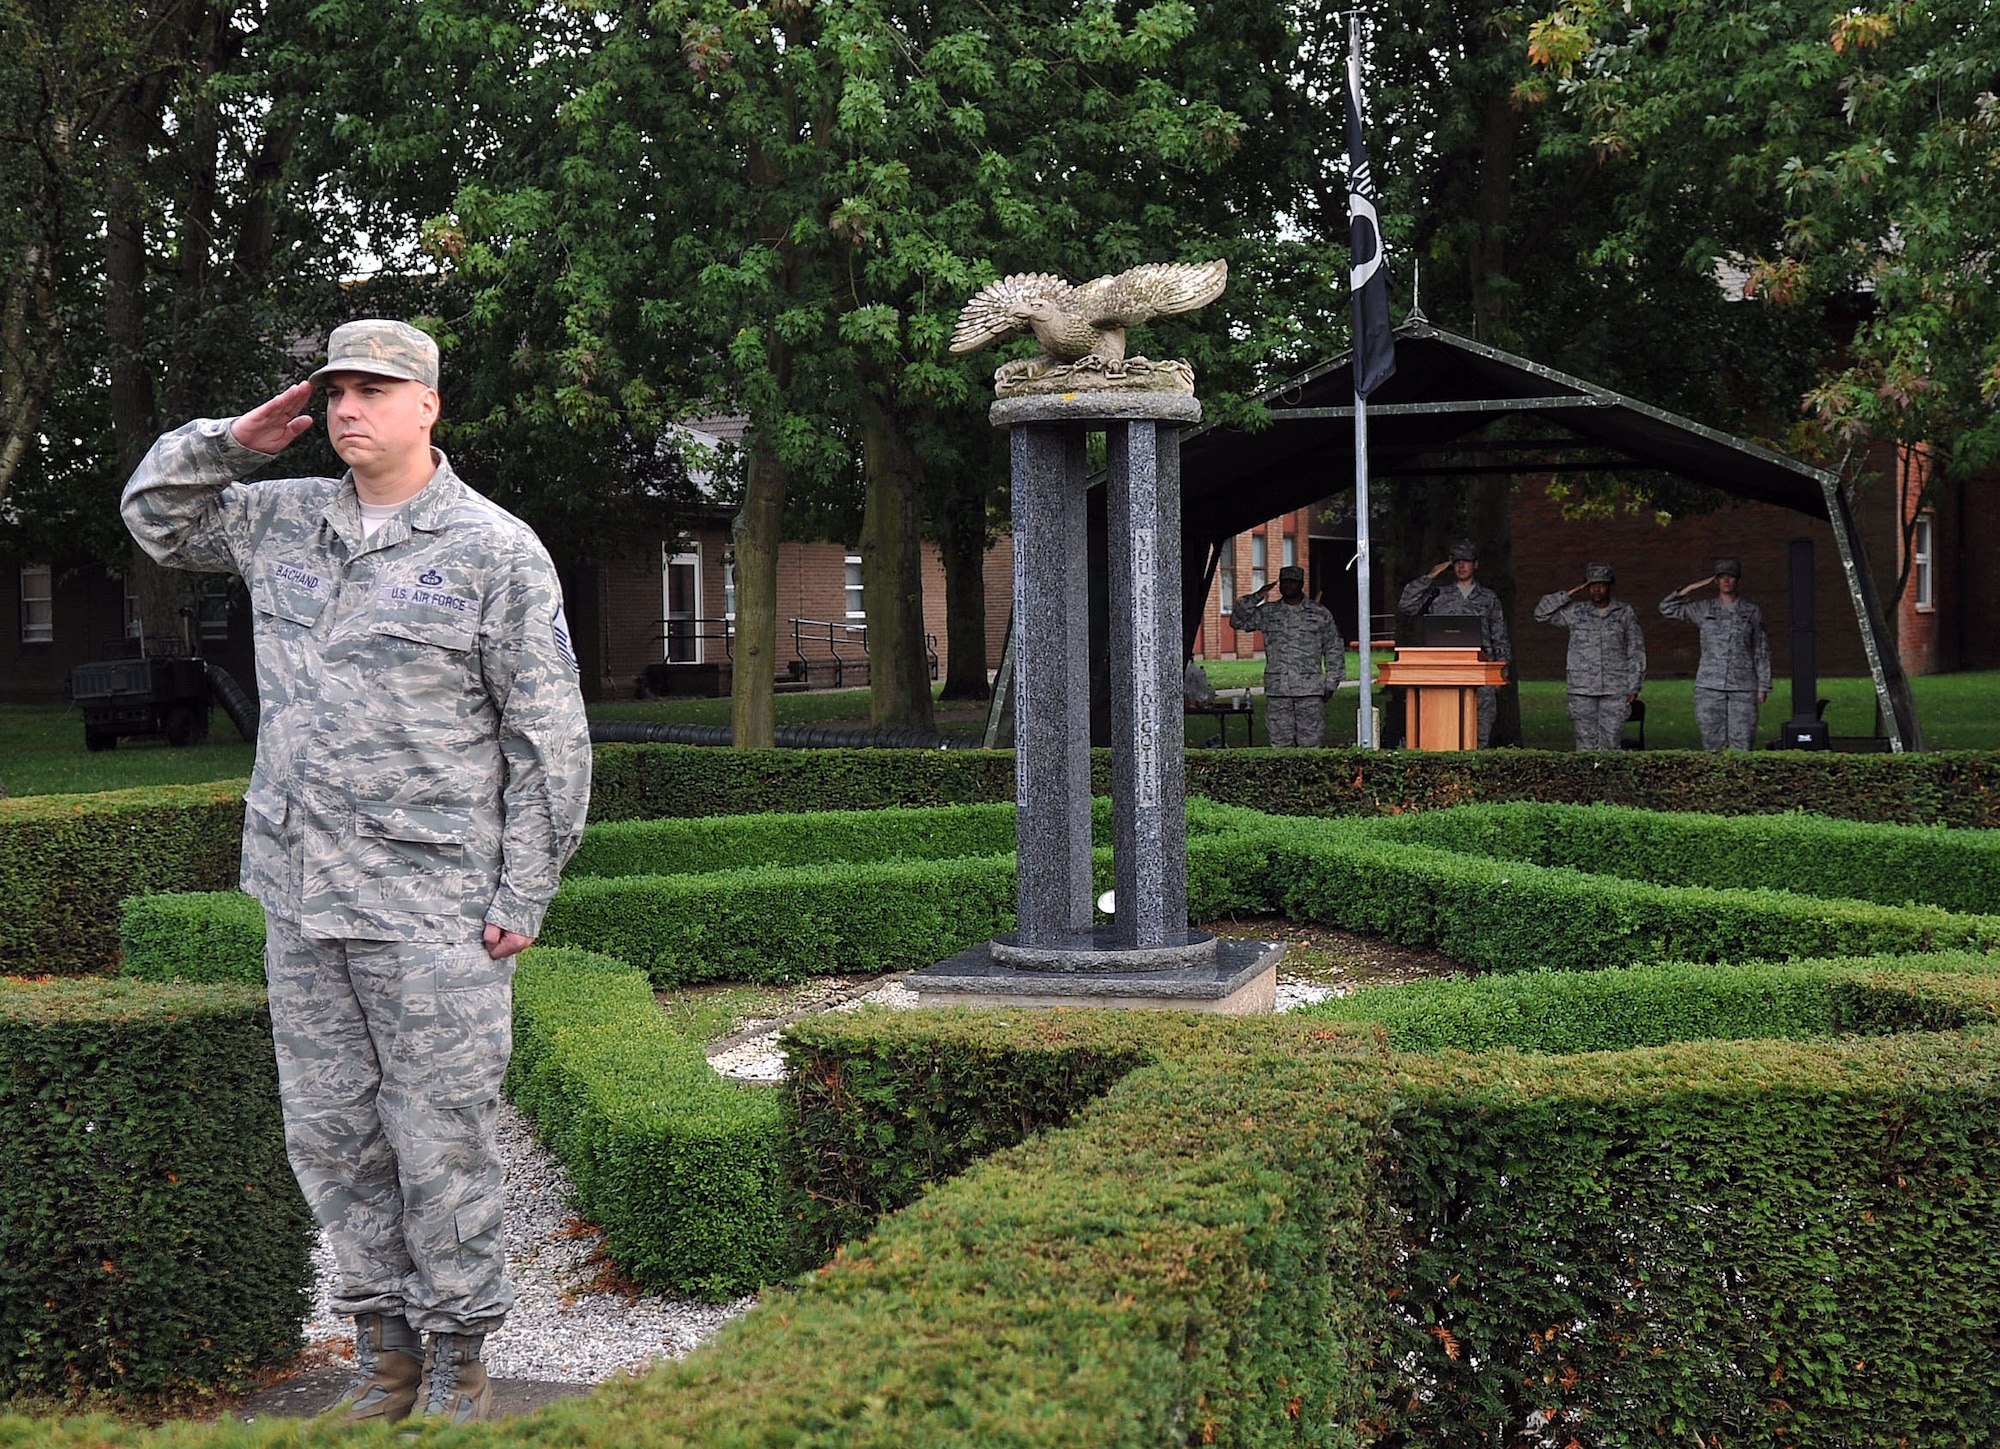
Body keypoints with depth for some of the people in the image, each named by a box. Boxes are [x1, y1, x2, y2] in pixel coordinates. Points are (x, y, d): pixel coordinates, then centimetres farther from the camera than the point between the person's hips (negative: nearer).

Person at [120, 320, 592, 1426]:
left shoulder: (495, 549, -5)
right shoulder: (282, 521, 11)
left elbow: (548, 737, -5)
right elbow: (155, 513, 28)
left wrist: (523, 895, -8)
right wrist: (235, 440, 9)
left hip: (431, 909, -5)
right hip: (301, 900, 6)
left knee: (440, 1144, 1)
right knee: (330, 1135, 10)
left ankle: (457, 1360, 16)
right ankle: (384, 1352, 24)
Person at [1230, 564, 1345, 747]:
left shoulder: (1320, 614, 8)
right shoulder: (1267, 613, 11)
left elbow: (1334, 650, 10)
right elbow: (1238, 621, 6)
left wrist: (1331, 684, 5)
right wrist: (1255, 598, -4)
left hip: (1310, 691, -1)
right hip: (1277, 691, 2)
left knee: (1311, 743, -3)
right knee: (1280, 743, 1)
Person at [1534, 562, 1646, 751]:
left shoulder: (1624, 614, 8)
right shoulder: (1575, 612, 10)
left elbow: (1636, 652, 8)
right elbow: (1541, 614, 8)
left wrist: (1633, 687, 2)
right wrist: (1567, 595, 4)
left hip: (1615, 690, -1)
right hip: (1582, 690, 1)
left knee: (1611, 743, -4)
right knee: (1586, 743, 0)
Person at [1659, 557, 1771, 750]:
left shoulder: (1752, 612, 8)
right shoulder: (1704, 609, 10)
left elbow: (1762, 652, 10)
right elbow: (1667, 608, 9)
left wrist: (1763, 687, 6)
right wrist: (1691, 588, 3)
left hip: (1743, 686, -1)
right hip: (1709, 685, 1)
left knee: (1742, 741, -5)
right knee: (1713, 741, 0)